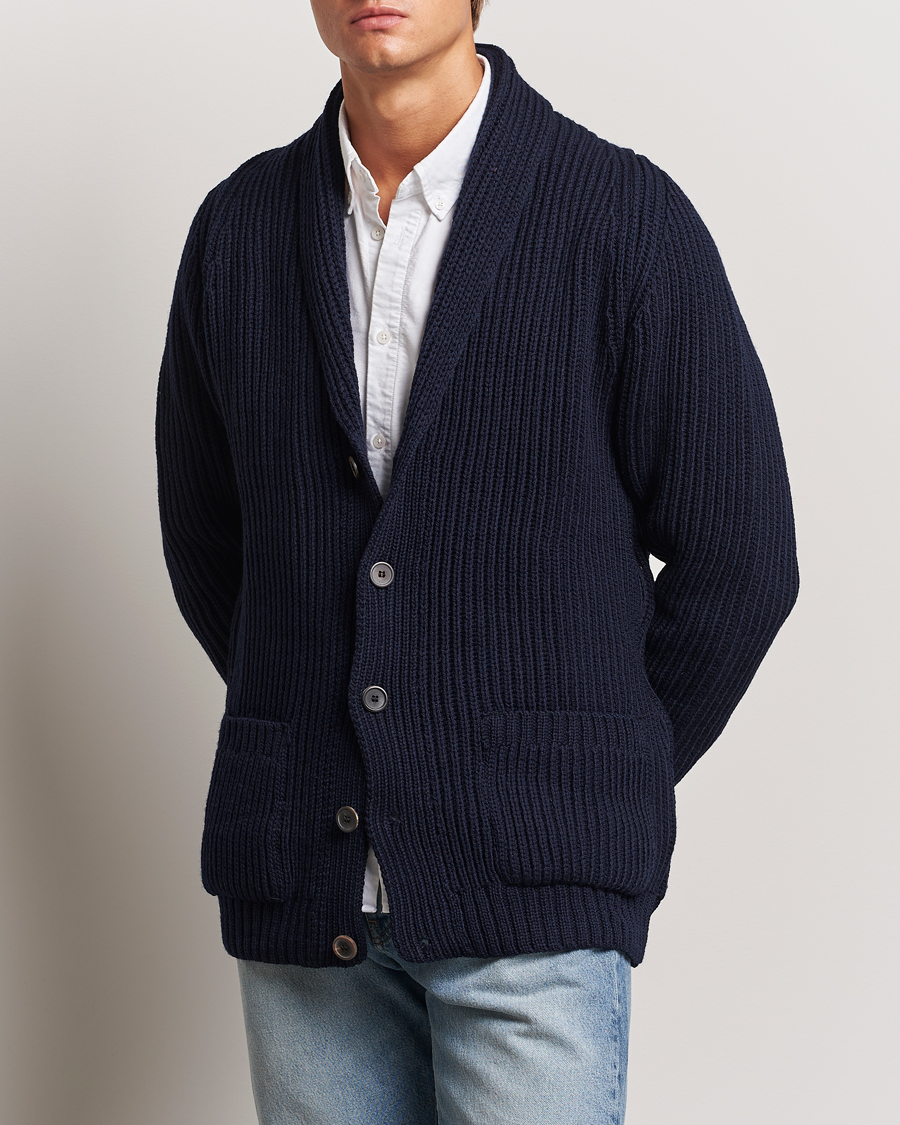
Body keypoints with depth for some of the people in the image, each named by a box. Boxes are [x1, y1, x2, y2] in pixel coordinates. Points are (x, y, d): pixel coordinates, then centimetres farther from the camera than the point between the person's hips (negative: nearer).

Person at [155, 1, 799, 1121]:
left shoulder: (626, 217, -6)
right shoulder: (239, 229, 5)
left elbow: (735, 562, -1)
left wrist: (603, 777, 5)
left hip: (530, 884, -3)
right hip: (304, 879, 4)